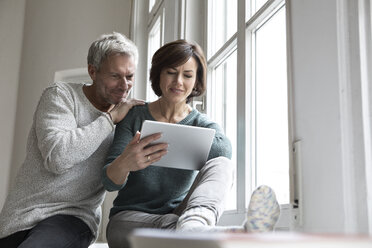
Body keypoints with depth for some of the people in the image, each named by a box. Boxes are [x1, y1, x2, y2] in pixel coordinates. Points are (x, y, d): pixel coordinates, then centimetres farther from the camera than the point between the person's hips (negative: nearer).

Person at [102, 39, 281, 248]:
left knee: (220, 165, -26)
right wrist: (124, 164, -33)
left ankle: (193, 225, -57)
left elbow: (224, 151, -21)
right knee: (171, 225, -37)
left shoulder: (203, 125, 6)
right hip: (129, 218, -1)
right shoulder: (133, 117, 3)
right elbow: (110, 182, -9)